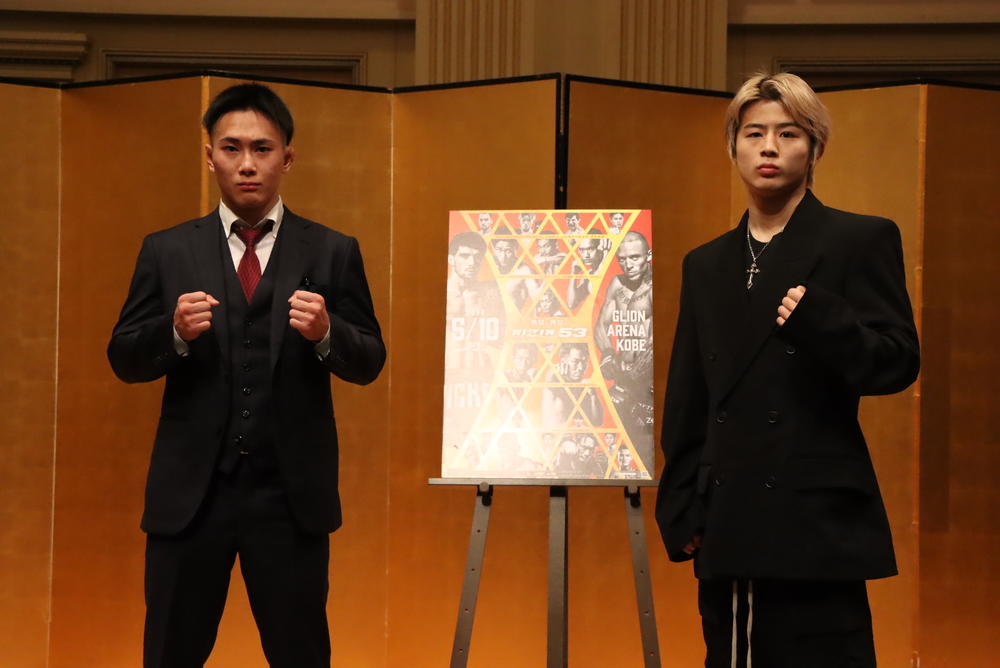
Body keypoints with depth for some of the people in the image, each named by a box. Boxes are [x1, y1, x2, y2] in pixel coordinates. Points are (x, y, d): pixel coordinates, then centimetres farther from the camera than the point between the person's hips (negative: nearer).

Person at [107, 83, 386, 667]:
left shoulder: (332, 253, 5)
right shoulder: (167, 252, 7)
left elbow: (369, 364, 3)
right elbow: (124, 361, 5)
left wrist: (326, 332, -19)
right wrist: (176, 332, -16)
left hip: (291, 495, 0)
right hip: (190, 492, 1)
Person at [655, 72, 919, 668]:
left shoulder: (861, 241, 1)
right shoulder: (707, 265, 17)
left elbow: (898, 362, -6)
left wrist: (818, 320, -24)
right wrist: (682, 511, 9)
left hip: (818, 525, -5)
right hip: (728, 531, 5)